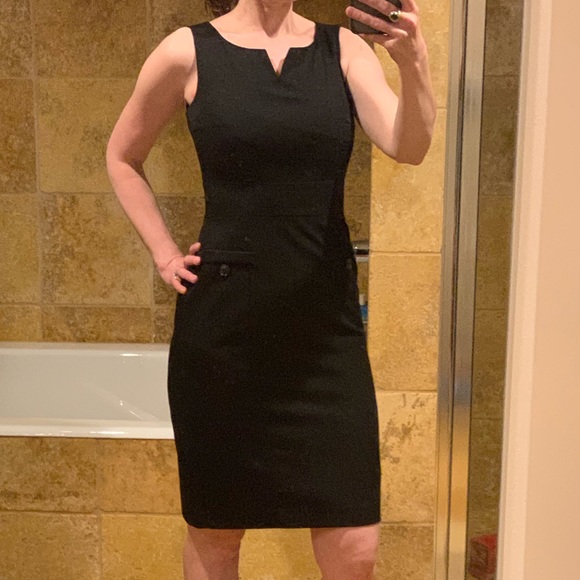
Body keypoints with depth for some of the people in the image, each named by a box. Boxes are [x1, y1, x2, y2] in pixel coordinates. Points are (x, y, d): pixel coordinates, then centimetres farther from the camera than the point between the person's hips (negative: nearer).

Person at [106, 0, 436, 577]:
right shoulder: (189, 52, -1)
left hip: (325, 320, 2)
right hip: (223, 323, -1)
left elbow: (408, 147, -12)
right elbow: (122, 157, 12)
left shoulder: (343, 48, 3)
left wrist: (414, 65, -30)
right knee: (214, 530, 14)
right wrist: (164, 253, 4)